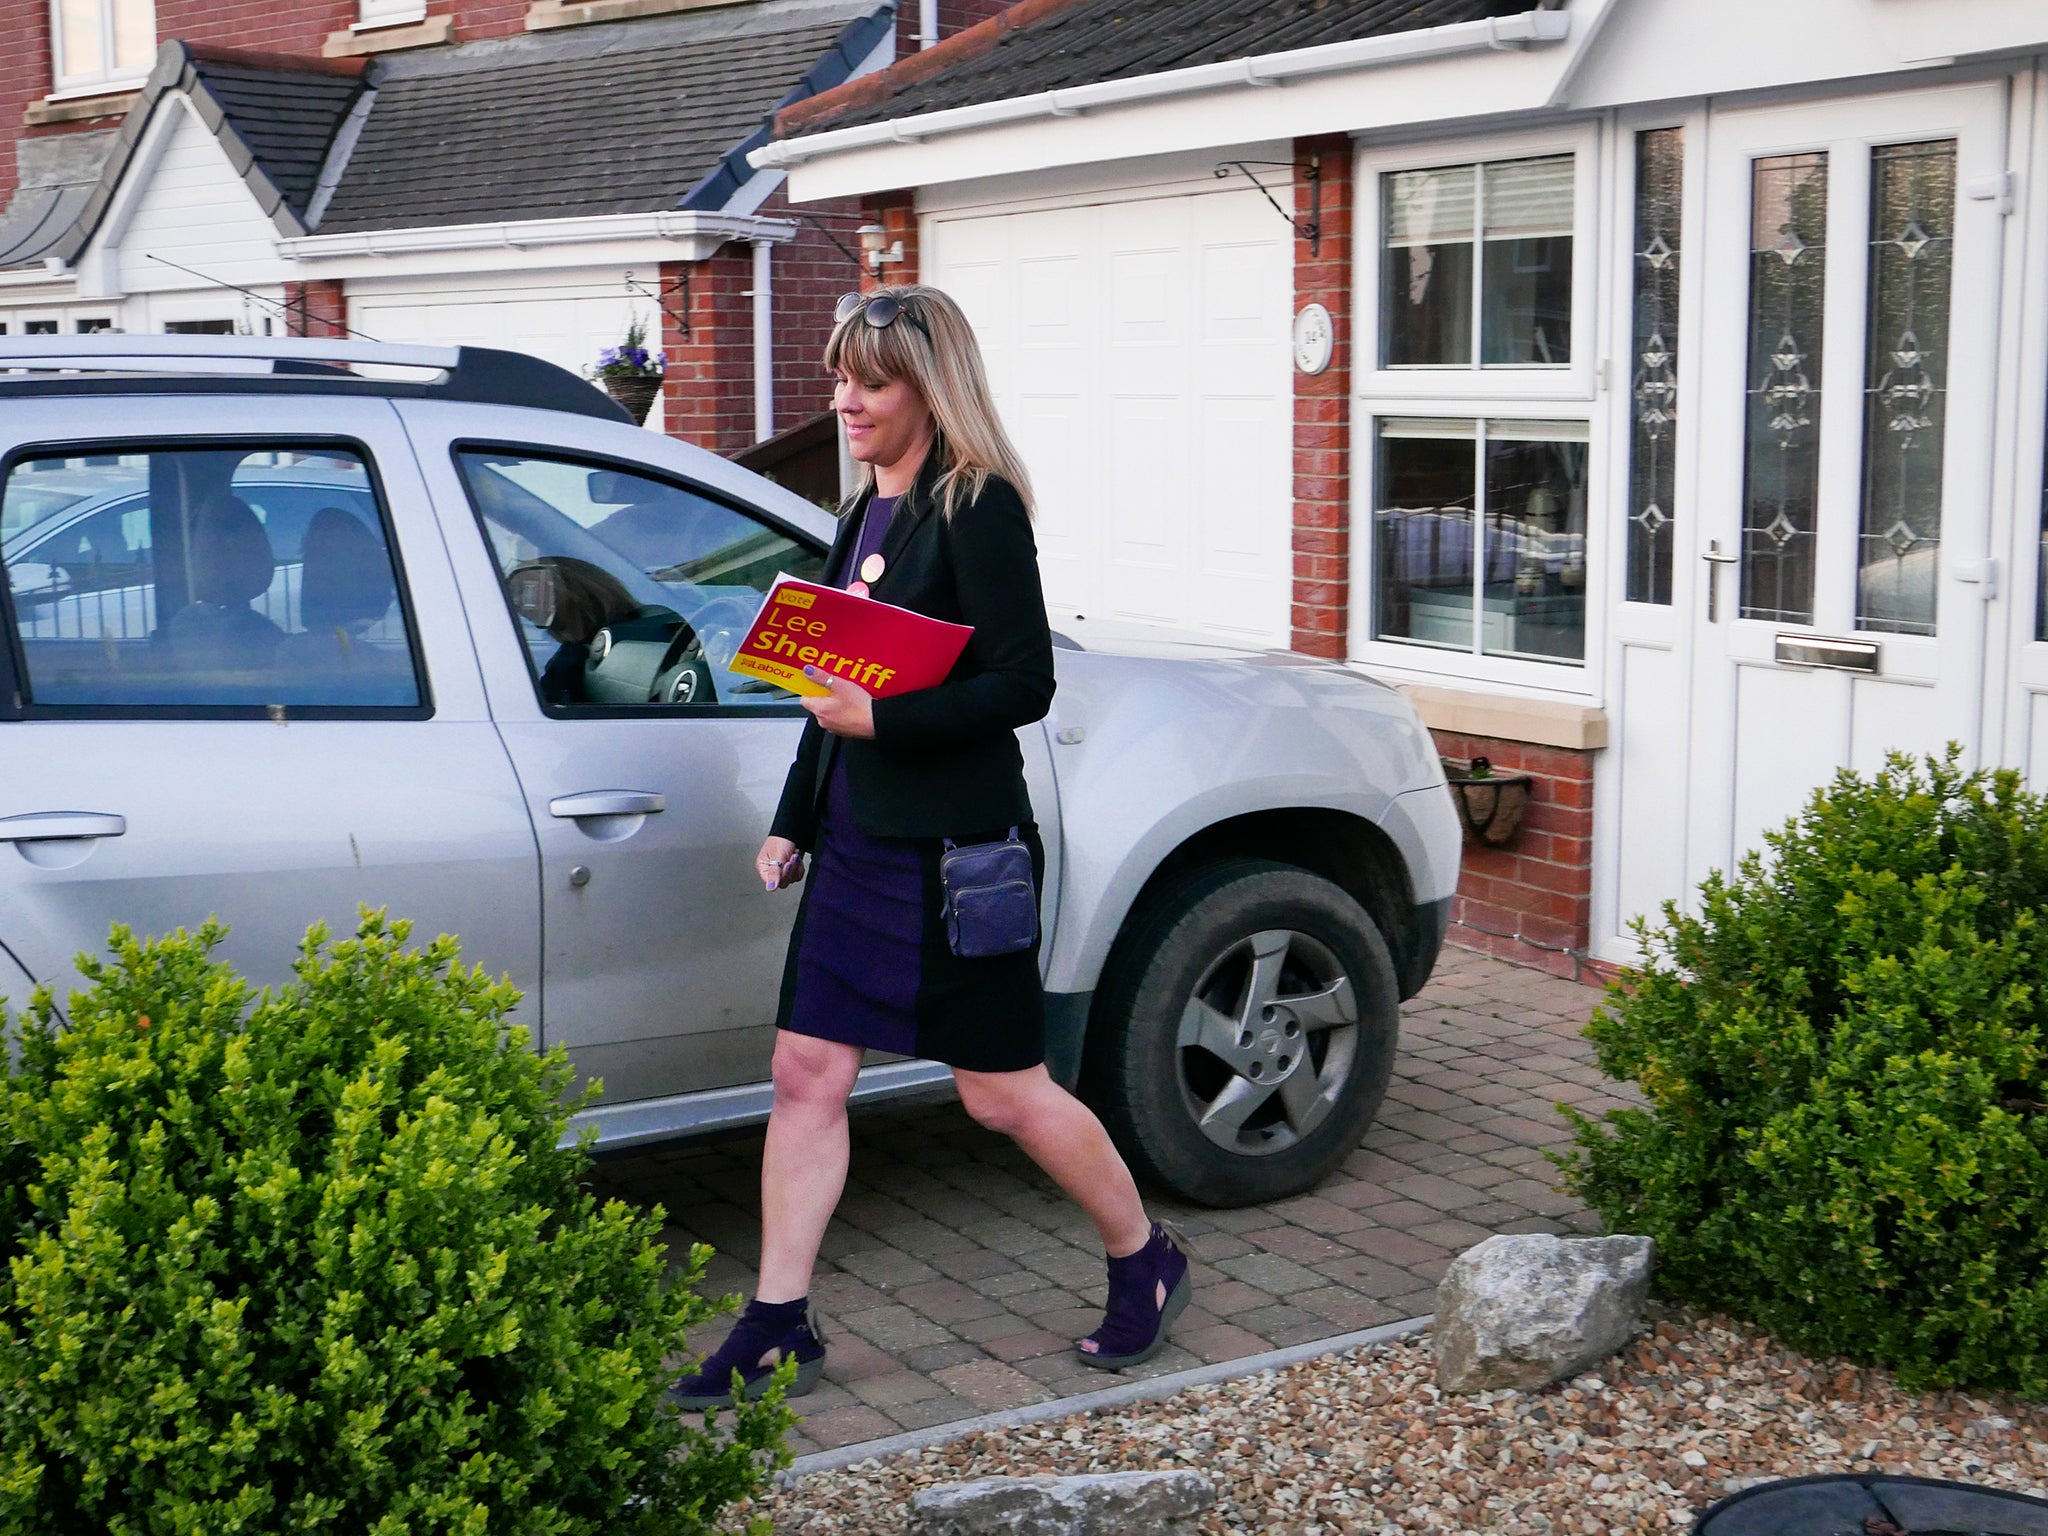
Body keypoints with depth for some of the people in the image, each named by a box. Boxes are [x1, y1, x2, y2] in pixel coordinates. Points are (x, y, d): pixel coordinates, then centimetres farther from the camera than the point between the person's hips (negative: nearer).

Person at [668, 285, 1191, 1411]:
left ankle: (1145, 1263, 26)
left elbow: (1024, 683, -18)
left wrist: (883, 720, -23)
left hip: (955, 848, -8)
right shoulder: (870, 509, 14)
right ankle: (778, 1328, 15)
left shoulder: (976, 506, -12)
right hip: (857, 840, 8)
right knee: (807, 1073, 6)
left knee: (1003, 1089, 3)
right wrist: (792, 822, 19)